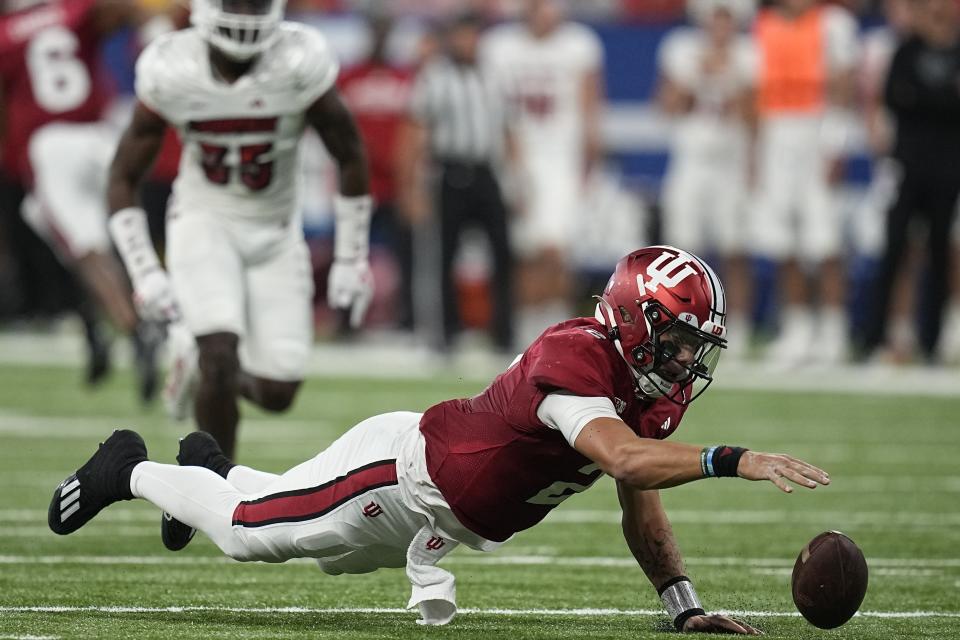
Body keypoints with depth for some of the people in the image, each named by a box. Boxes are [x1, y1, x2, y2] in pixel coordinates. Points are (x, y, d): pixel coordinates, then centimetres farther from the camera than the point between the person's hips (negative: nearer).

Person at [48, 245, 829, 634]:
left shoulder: (657, 396, -7)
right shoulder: (574, 360, -35)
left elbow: (641, 507, 2)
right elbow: (624, 459, -51)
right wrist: (735, 461, -58)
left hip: (451, 522, 8)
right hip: (405, 468, -8)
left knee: (326, 548, 28)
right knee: (246, 529, 6)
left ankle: (212, 469, 50)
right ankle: (128, 471, 31)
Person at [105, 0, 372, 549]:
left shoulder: (301, 66, -21)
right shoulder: (172, 74, -17)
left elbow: (352, 158, -6)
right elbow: (124, 179, -5)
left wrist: (351, 260, -2)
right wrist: (144, 274, -12)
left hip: (276, 234, 1)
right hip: (203, 222, -1)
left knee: (277, 394, -5)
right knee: (221, 354, -23)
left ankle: (202, 364, 29)